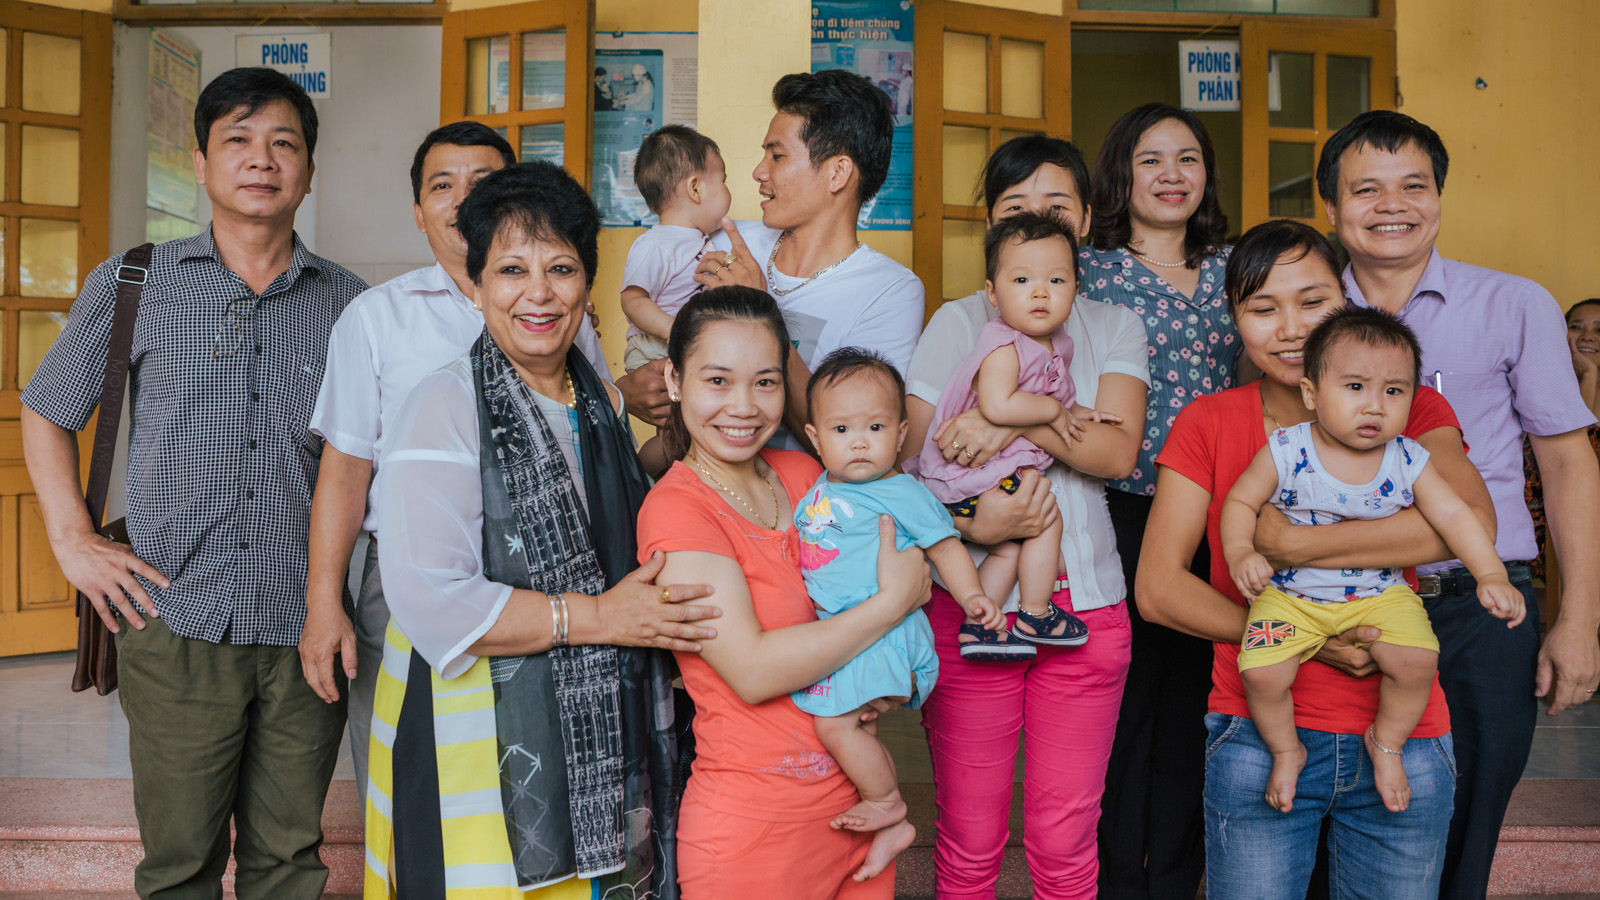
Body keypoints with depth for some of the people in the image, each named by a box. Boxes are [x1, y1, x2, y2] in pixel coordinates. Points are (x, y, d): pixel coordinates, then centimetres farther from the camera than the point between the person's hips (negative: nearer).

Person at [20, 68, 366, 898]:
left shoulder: (349, 304, 6)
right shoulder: (131, 285, 4)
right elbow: (45, 412, 15)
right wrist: (73, 539, 3)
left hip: (306, 631, 1)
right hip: (176, 628, -1)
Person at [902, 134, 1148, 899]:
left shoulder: (1114, 327, 13)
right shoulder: (958, 322, 8)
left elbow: (1117, 451, -4)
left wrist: (1020, 419, -19)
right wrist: (970, 527, -17)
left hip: (1084, 602, 1)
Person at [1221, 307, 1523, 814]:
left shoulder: (1409, 462, -6)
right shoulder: (1285, 453, -13)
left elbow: (1454, 516, -3)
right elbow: (1240, 501, -4)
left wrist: (1491, 575, -15)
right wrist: (1241, 554, -21)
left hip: (1379, 594, 2)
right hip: (1290, 595, -2)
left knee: (1417, 658, -22)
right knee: (1261, 673, -21)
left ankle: (1386, 744, 9)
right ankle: (1286, 751, 11)